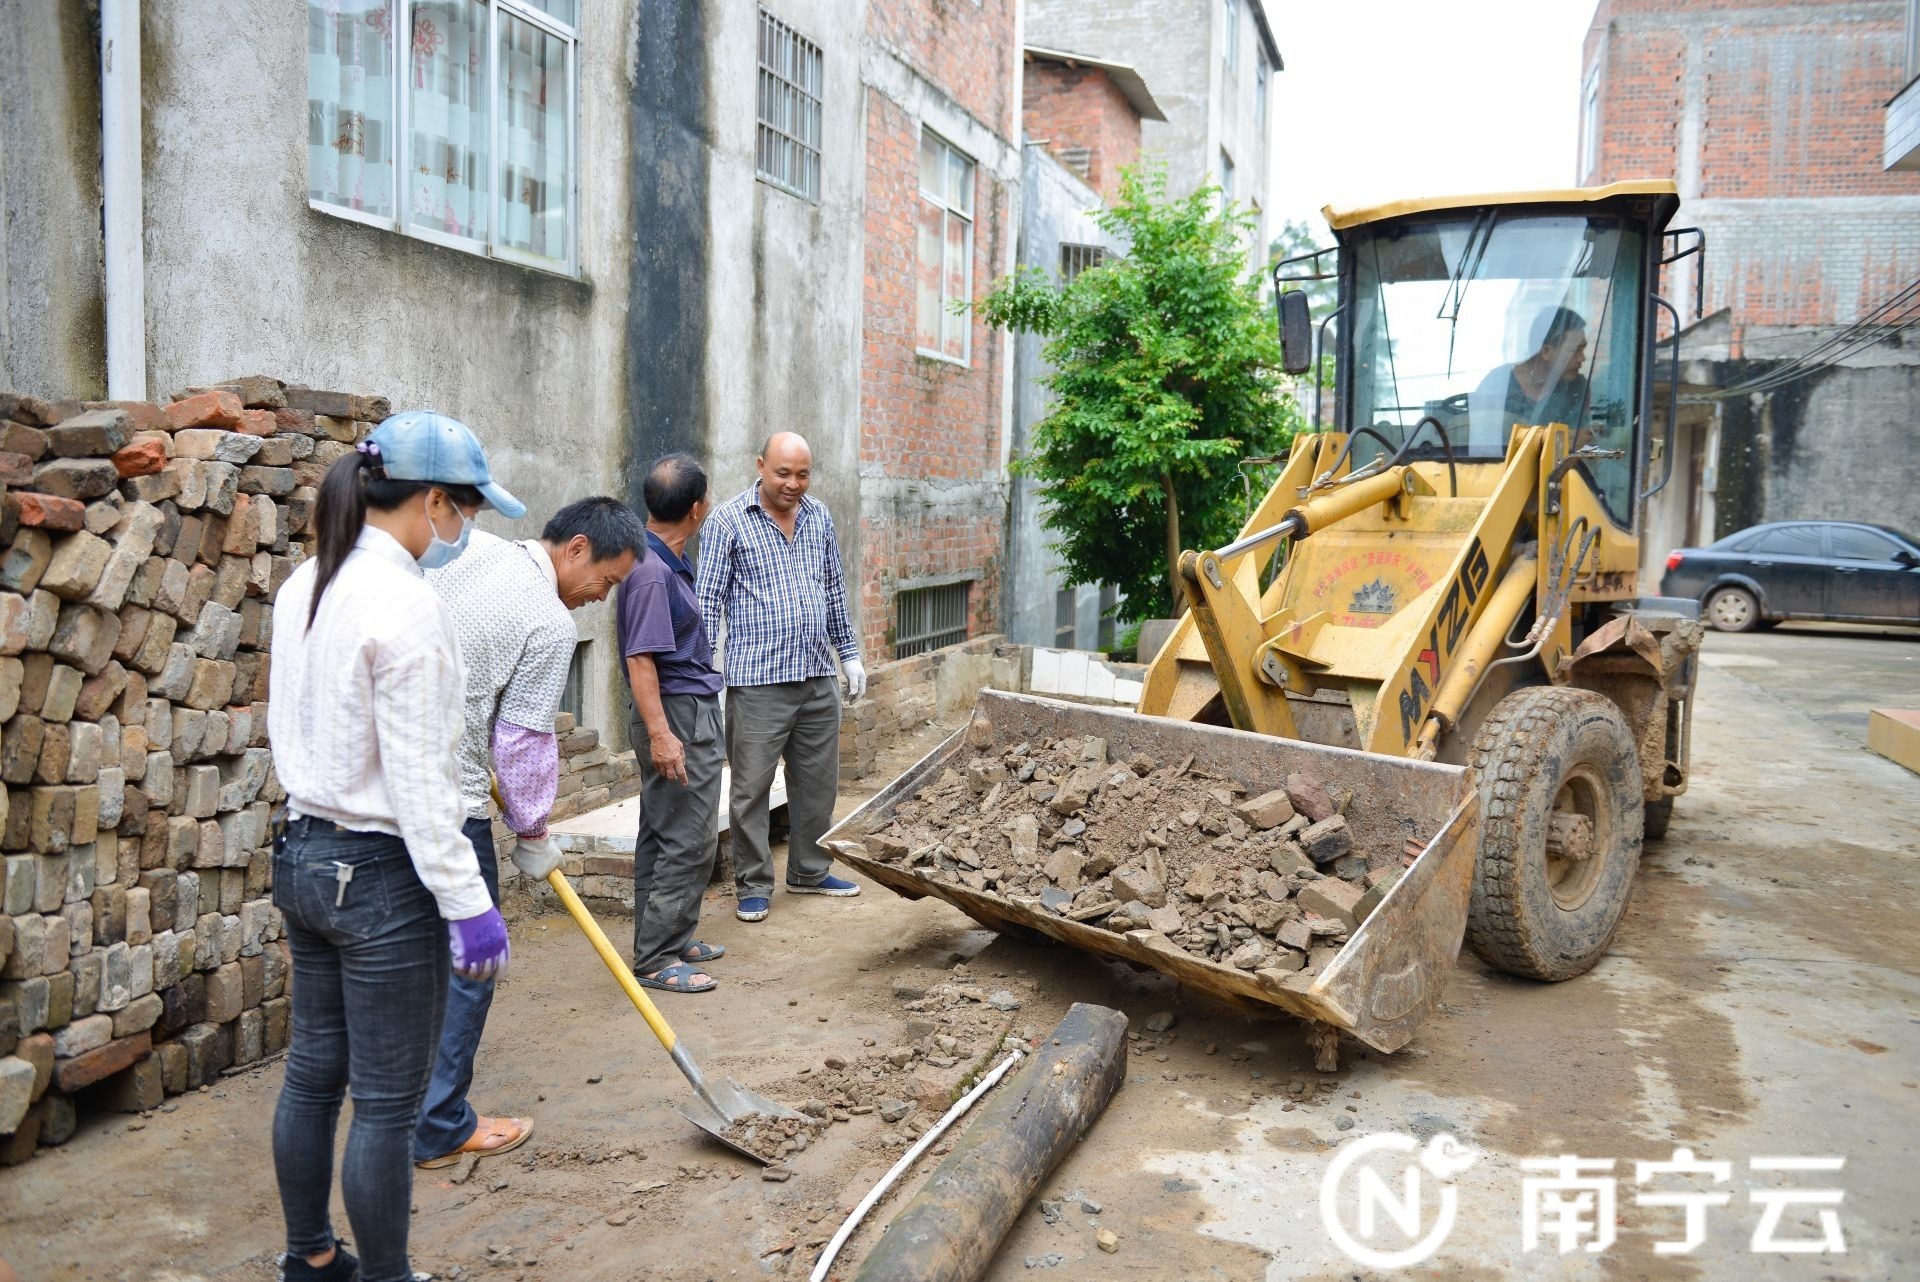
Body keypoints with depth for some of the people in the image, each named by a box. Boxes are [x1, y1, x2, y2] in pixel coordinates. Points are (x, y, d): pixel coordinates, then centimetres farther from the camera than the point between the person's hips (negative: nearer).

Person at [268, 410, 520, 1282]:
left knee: (313, 1070, 20)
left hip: (302, 853, 9)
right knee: (386, 1103, 4)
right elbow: (420, 779, -22)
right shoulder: (406, 604, -20)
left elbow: (289, 724, 15)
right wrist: (466, 901, -17)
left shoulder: (304, 587, 7)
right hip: (381, 876, -9)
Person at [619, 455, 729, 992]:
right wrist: (660, 734, -28)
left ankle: (672, 940, 27)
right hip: (680, 716, -10)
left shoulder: (669, 562, 10)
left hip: (692, 712, 10)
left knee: (662, 836, 16)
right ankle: (655, 959, 1)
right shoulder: (652, 572, -21)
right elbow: (640, 659, -25)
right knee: (688, 844, -6)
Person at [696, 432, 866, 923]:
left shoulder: (819, 517, 10)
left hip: (817, 676, 6)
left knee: (818, 781, 13)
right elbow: (709, 598, -7)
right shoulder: (728, 520, -6)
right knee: (751, 787, 1)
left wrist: (849, 653, 19)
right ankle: (753, 886, 14)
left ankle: (810, 871, 29)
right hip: (757, 680, -5)